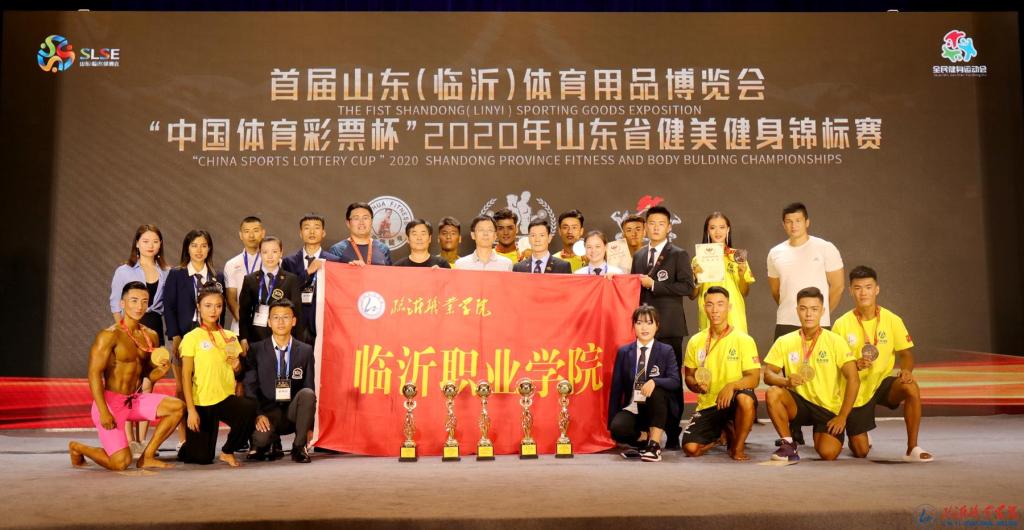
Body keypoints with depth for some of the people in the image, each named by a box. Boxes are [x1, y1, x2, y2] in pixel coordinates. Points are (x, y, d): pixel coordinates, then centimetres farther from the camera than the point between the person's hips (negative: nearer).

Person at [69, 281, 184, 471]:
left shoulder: (150, 336, 7)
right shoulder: (109, 335, -13)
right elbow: (94, 374, -17)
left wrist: (162, 370, -8)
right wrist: (103, 412, -23)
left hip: (134, 401, 7)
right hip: (110, 402, -7)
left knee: (177, 406, -9)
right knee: (121, 463, -12)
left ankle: (147, 456, 3)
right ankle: (77, 447, 19)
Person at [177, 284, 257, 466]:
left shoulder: (230, 337, 9)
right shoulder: (192, 338, -4)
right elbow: (186, 376, -7)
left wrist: (237, 366, -5)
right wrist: (191, 409, -13)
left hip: (226, 397, 3)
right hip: (201, 402, -3)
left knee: (249, 408, -31)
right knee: (202, 457, -3)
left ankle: (227, 452, -6)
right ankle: (186, 448, 36)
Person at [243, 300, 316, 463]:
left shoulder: (305, 351, 4)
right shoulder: (256, 350, 2)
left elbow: (310, 388, 2)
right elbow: (250, 387, -2)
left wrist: (309, 426, -5)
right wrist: (258, 415, -20)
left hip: (294, 412, 1)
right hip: (268, 412, -1)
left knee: (307, 393, -32)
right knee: (260, 437, -34)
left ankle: (299, 447, -14)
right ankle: (273, 443, 7)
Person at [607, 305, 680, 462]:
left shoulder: (666, 351, 0)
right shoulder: (624, 352, 4)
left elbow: (675, 381, -12)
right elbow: (616, 388, 3)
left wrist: (654, 381, -33)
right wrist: (611, 423, -2)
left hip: (655, 408, -1)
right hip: (632, 409, 1)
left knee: (658, 391, -34)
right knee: (618, 429, -31)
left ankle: (654, 444, -22)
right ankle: (645, 438, 2)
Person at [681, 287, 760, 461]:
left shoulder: (743, 340, -5)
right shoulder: (696, 341, 5)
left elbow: (754, 378, -10)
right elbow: (688, 376, 12)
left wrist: (732, 385, -29)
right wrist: (696, 385, -11)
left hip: (733, 401, -3)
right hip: (707, 405, 3)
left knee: (746, 399, -39)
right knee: (690, 449, -17)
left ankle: (737, 448, -10)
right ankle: (722, 432, 20)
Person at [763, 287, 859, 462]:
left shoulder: (835, 341, -5)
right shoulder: (785, 342, 0)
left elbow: (853, 379, -9)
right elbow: (768, 375, -4)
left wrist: (842, 416, -14)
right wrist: (786, 381, -27)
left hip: (829, 409, -2)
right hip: (799, 404, 2)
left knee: (828, 454, -23)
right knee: (772, 394, -29)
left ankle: (821, 434, 14)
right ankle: (788, 446, -10)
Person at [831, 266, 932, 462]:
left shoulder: (892, 320, -6)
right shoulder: (842, 324, -9)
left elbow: (906, 353, -1)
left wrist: (906, 369, -23)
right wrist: (856, 365, -26)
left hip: (883, 382, 1)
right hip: (856, 391, -1)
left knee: (911, 387, -34)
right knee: (861, 452, -2)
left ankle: (912, 449, -20)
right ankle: (855, 437, 39)